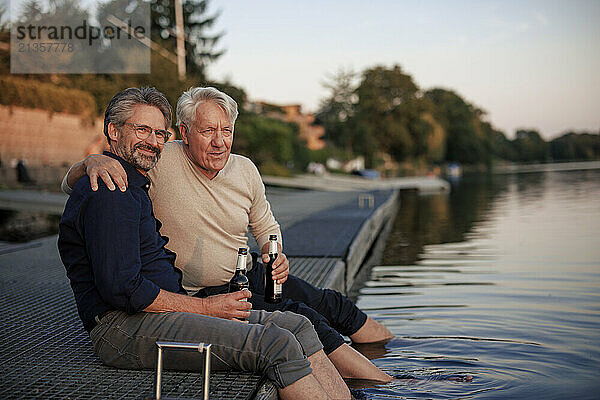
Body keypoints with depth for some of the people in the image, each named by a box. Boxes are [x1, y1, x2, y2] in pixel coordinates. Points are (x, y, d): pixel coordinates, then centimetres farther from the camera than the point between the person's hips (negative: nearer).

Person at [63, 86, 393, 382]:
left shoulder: (245, 170, -1)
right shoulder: (159, 164, -18)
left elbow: (266, 227, 16)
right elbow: (69, 184, -15)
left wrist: (276, 255, -6)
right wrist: (93, 161, -38)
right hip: (198, 295, -6)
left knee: (331, 303, 2)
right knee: (300, 317, -20)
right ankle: (388, 384, -5)